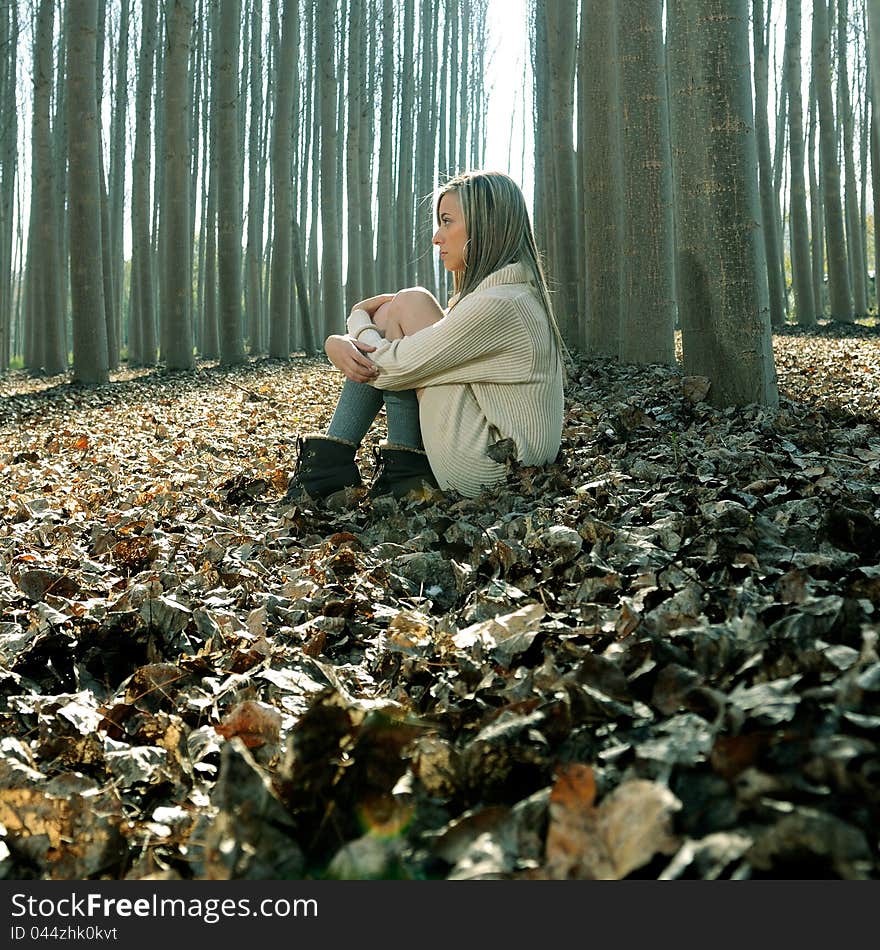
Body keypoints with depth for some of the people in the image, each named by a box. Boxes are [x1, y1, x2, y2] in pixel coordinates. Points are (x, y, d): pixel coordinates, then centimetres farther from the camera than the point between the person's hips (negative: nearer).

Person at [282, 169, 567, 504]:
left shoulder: (495, 305, -19)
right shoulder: (513, 289, 13)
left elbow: (392, 366, -15)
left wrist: (358, 318, 5)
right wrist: (341, 344, -6)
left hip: (486, 473, -10)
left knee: (409, 304, -6)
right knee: (386, 315, 9)